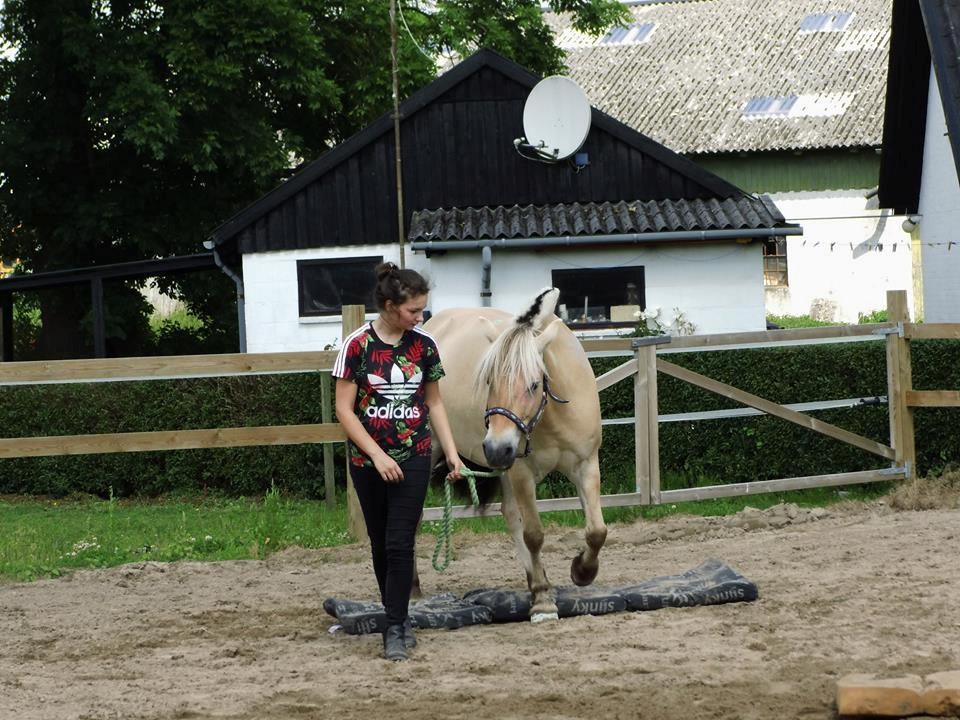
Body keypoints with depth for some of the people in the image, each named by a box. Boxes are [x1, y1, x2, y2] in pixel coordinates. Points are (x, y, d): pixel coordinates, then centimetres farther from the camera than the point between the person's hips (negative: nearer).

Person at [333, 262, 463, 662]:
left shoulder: (423, 346, 1)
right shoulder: (357, 346, -9)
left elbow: (434, 404, 10)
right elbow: (344, 410, -8)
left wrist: (452, 452, 3)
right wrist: (378, 455, -15)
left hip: (413, 460, 1)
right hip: (368, 461, -1)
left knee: (400, 545, -8)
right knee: (381, 545, 10)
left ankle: (396, 629, -5)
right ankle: (397, 617, 26)